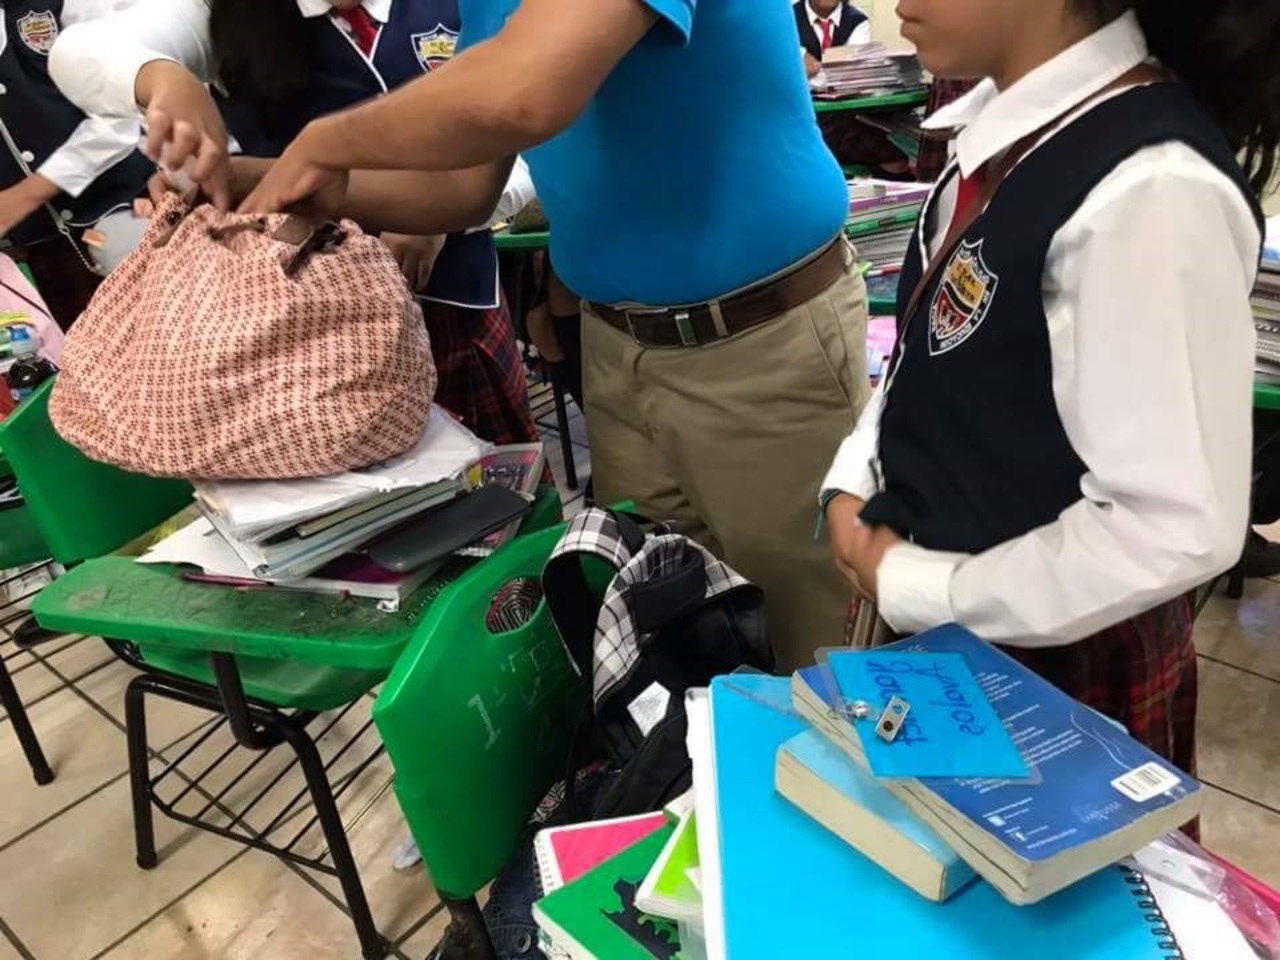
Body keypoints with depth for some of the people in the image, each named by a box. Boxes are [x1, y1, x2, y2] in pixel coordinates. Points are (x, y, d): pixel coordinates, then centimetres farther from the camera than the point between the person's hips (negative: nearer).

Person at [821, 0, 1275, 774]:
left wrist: (913, 588, -18)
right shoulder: (1010, 132, -2)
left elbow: (1177, 525, -26)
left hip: (1059, 660, -7)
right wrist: (851, 486, -4)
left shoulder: (1150, 192, -27)